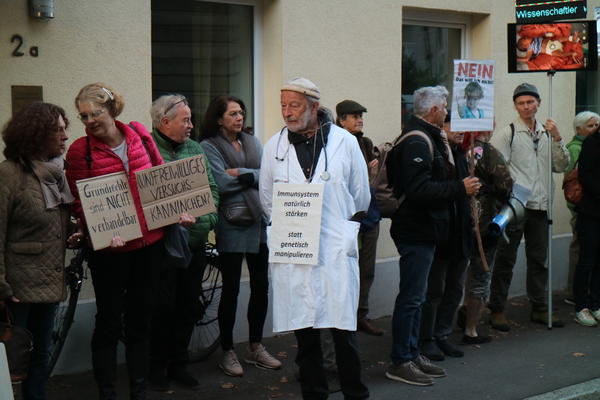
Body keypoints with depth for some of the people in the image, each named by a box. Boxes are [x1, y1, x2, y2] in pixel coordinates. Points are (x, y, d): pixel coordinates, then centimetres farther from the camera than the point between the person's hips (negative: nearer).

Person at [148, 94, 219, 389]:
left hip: (195, 241, 6)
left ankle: (178, 363, 25)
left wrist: (208, 218, -2)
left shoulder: (195, 149, 13)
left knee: (189, 306, 12)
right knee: (164, 306, 2)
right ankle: (157, 365, 18)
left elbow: (211, 188, 13)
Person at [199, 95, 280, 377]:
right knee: (231, 289, 2)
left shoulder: (252, 142, 13)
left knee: (261, 286, 9)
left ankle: (255, 347, 23)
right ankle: (227, 352, 14)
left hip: (259, 222, 5)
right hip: (231, 225, -5)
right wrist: (254, 177, -6)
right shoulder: (209, 146, -3)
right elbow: (220, 183, -15)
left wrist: (241, 174, -12)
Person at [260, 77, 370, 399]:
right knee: (304, 330, 6)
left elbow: (361, 197, 12)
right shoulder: (274, 146, 6)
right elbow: (267, 200, 17)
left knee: (343, 329, 0)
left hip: (336, 250, -2)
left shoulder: (344, 142, 1)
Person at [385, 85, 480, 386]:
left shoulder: (424, 138, 16)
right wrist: (460, 189, -22)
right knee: (411, 297, -4)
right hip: (416, 230, -11)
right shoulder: (417, 142, -18)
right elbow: (419, 190, -27)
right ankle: (400, 362, 3)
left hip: (421, 229, 11)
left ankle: (411, 355, 25)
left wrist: (458, 187, 10)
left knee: (414, 296, 16)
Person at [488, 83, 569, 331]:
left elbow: (561, 166, 9)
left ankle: (539, 308, 22)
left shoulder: (547, 133, 13)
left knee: (539, 259, 12)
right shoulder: (507, 133, -4)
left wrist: (557, 138, -2)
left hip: (540, 207, 5)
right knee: (506, 259, -1)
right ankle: (497, 310, 7)